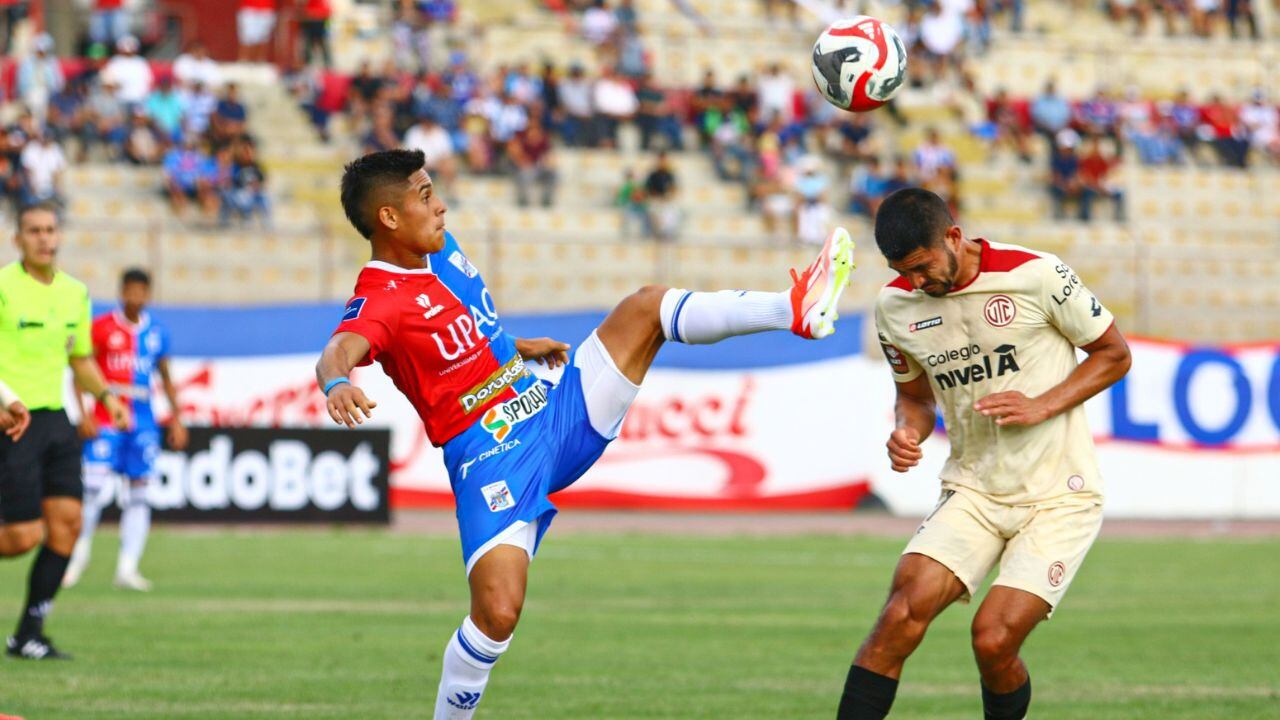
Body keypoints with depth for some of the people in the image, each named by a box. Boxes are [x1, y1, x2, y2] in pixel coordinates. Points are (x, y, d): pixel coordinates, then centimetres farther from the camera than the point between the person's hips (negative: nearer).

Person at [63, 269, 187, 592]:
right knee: (95, 489, -12)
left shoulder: (156, 333, 11)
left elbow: (166, 379, 20)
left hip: (142, 424, 4)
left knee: (138, 497, -1)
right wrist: (84, 415, -11)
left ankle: (127, 568, 0)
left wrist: (176, 420, 14)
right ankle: (79, 554, 8)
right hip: (105, 420, -4)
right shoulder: (102, 328, -1)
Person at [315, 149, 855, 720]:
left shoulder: (442, 250, 10)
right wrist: (336, 384, -63)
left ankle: (795, 310, -4)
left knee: (646, 306, -4)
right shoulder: (378, 302, -18)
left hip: (557, 413, 8)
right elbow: (338, 351, -41)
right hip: (492, 458, -8)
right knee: (498, 612, -22)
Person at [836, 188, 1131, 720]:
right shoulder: (895, 306, 2)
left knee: (994, 641, -17)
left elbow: (1114, 355, 0)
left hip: (1059, 496, -3)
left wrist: (1041, 406, -14)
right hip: (972, 491, 3)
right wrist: (908, 432, -5)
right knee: (901, 616, -19)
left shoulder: (1036, 276, -12)